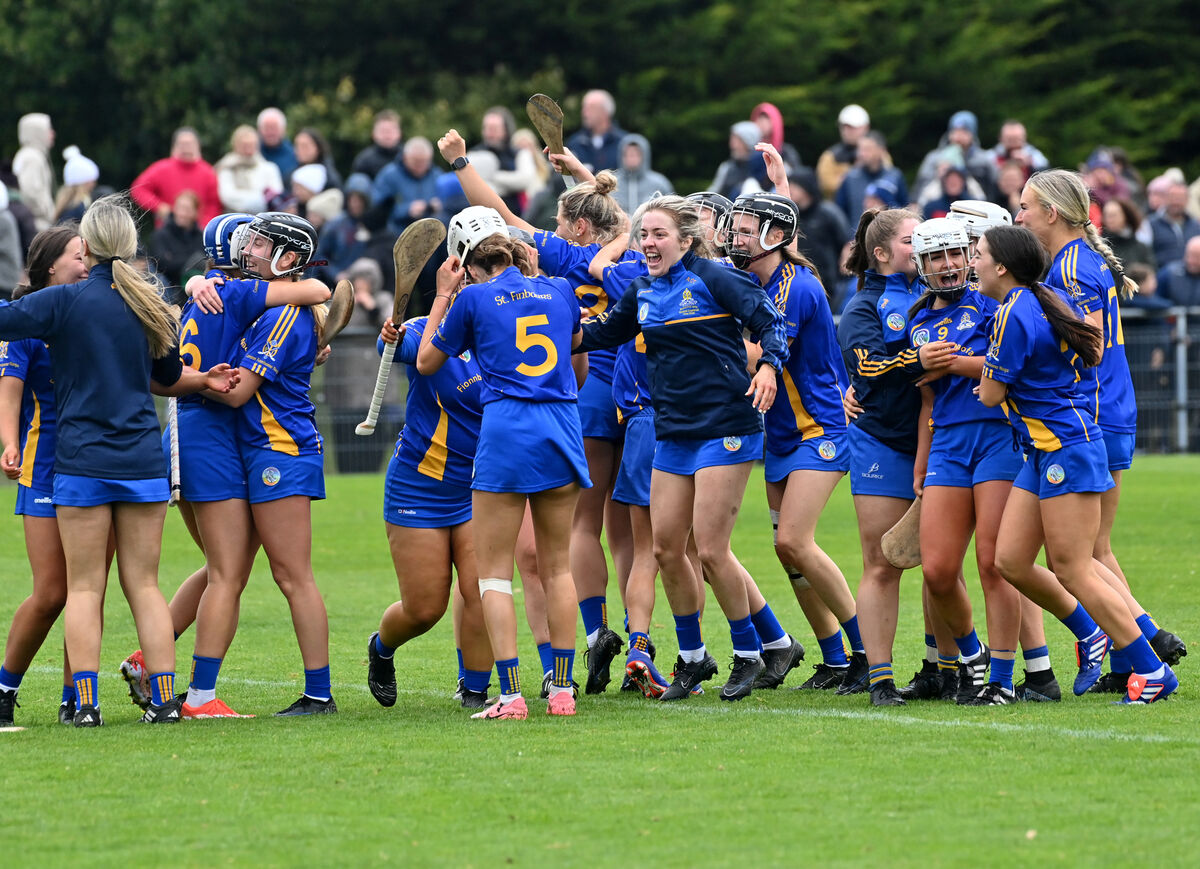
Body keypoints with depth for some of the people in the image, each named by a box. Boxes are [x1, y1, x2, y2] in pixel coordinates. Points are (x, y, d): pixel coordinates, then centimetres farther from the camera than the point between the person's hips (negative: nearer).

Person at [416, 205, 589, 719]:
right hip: (563, 427, 4)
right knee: (557, 566, 13)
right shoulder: (559, 291, 11)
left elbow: (426, 362, 14)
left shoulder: (474, 298, 0)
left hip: (506, 429, -4)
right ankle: (562, 691, 11)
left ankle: (511, 695, -8)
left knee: (494, 571, 2)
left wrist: (443, 295, 20)